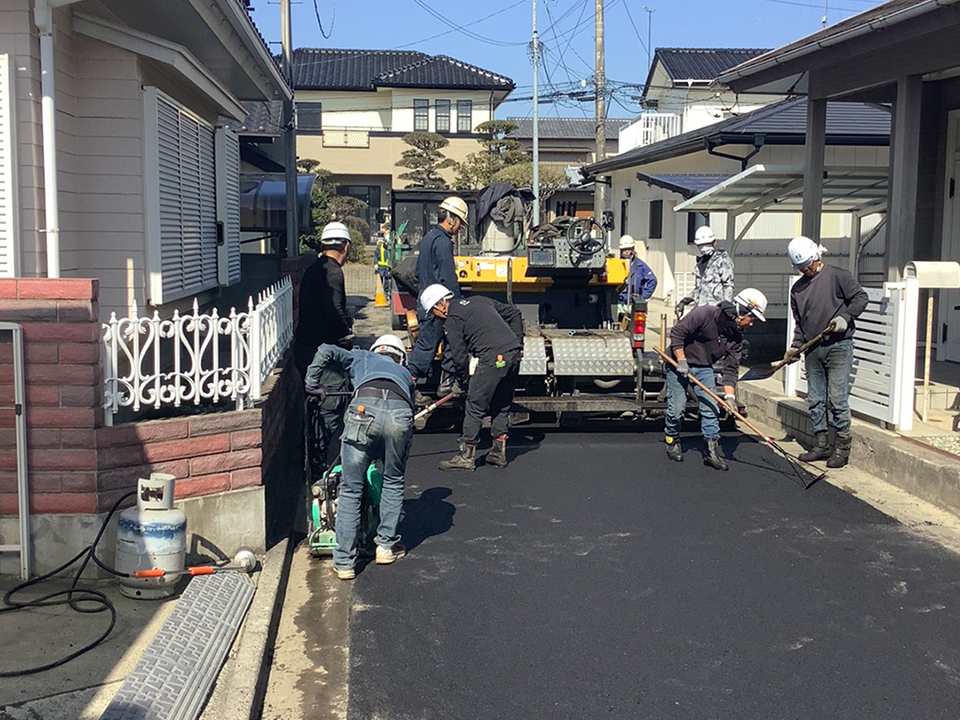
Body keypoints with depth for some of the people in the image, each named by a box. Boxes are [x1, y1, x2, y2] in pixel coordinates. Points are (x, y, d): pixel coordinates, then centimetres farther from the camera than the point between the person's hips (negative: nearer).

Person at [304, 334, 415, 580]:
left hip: (364, 408, -2)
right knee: (393, 483, 27)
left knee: (350, 490, 8)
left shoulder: (361, 358, 36)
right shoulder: (405, 373, 41)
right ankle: (387, 546, 31)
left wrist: (312, 383, 30)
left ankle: (344, 562, 12)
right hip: (400, 413, 2)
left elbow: (326, 352, 19)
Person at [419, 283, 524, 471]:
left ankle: (466, 456, 7)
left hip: (493, 359, -8)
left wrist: (465, 381, 14)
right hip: (514, 354, 8)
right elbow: (514, 314, 26)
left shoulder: (452, 320, 1)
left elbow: (459, 356, -2)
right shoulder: (479, 300, 23)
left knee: (475, 406, 3)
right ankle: (499, 453, 23)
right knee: (502, 406, 18)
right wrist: (518, 344, 24)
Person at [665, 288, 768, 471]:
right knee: (677, 407, -5)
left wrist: (730, 395, -17)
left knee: (711, 407, -4)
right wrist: (681, 361, -23)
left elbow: (730, 368, -5)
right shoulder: (705, 314, -23)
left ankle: (712, 451, 2)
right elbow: (677, 333, -21)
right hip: (678, 363, -5)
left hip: (705, 368, 5)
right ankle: (672, 441, 21)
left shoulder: (737, 336, -4)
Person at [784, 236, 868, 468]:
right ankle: (822, 444, 18)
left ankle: (842, 446, 3)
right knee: (815, 401, 8)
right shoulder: (797, 288, 14)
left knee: (837, 399, -6)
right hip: (813, 351, 6)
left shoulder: (837, 276, -2)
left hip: (838, 347, -6)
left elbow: (860, 297, -2)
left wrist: (845, 317, -15)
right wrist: (795, 346, 6)